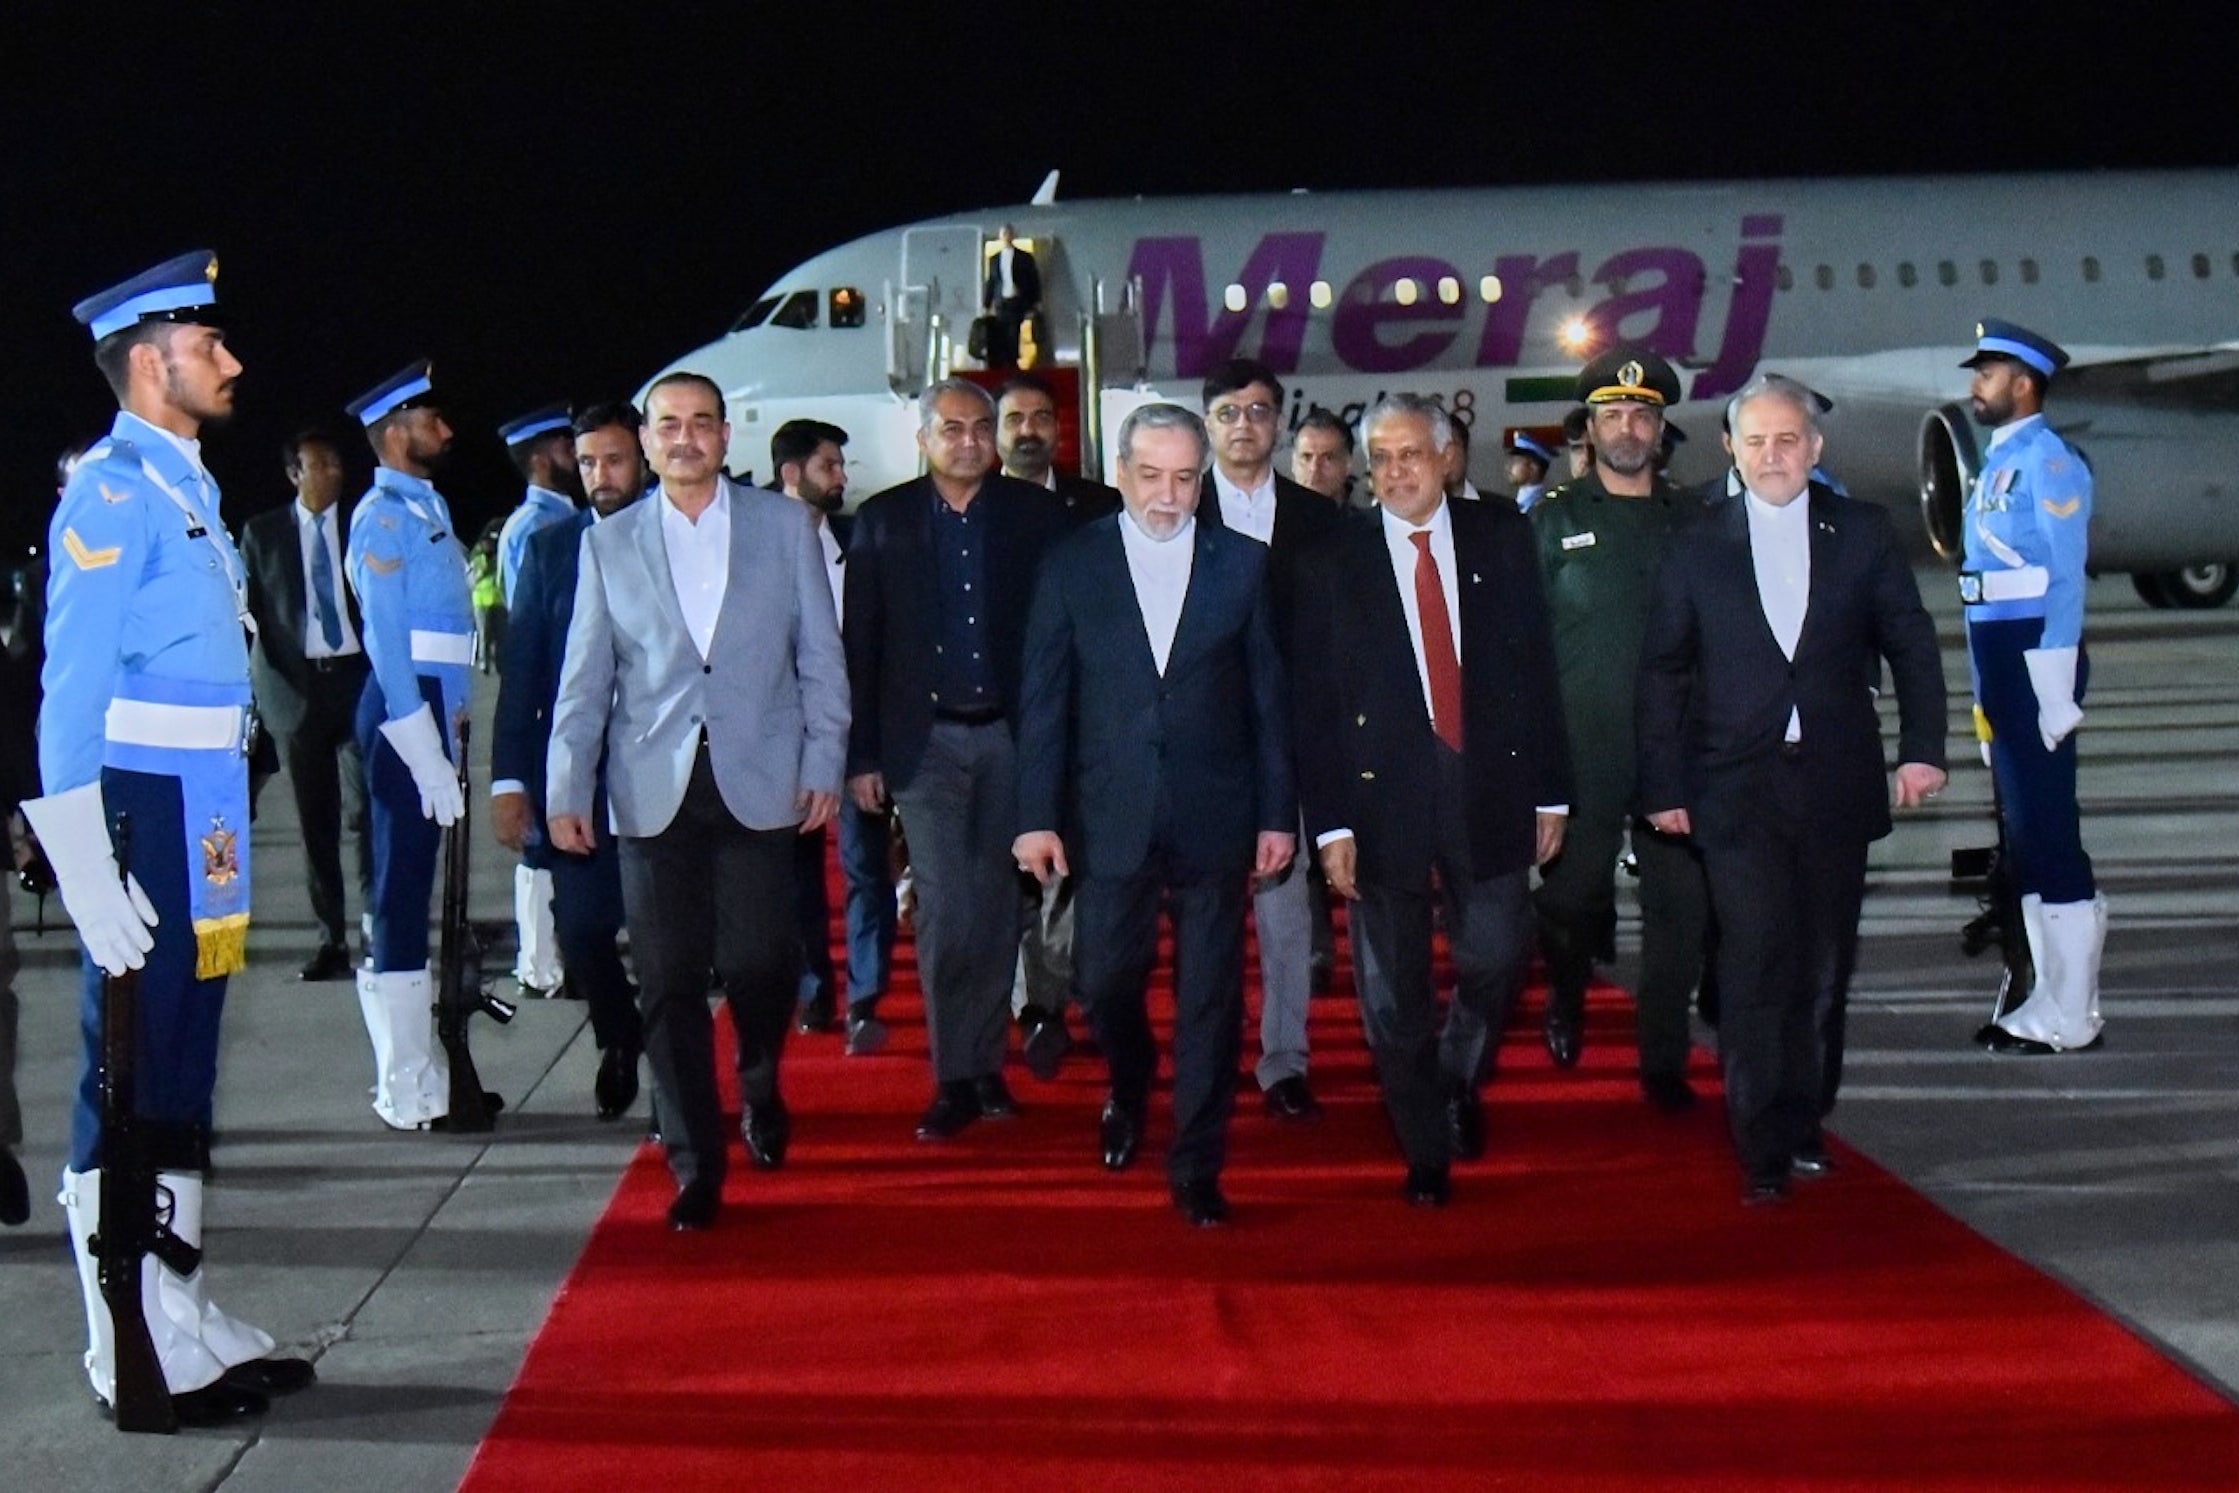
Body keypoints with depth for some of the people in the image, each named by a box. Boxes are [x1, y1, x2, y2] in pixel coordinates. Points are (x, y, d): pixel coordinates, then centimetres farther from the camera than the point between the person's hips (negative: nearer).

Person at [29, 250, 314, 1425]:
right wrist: (90, 868, -20)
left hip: (204, 830, 9)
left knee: (182, 1075, 14)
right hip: (144, 818, -9)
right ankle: (133, 1353, 4)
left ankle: (183, 1321, 24)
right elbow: (74, 689, -16)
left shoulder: (186, 490, 16)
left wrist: (224, 836, 16)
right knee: (130, 1083, -2)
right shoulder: (113, 493, -12)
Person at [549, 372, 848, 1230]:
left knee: (759, 963, -5)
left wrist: (824, 765, -1)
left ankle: (760, 1094, 27)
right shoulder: (608, 544, 10)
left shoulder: (783, 526, 8)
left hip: (758, 783, -1)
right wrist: (566, 789, 2)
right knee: (669, 984, 0)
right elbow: (584, 678, 9)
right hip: (653, 792, 1)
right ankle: (695, 1167, 10)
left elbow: (820, 656, 7)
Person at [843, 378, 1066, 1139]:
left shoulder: (1036, 516, 2)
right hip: (927, 741, -1)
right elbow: (861, 644, 3)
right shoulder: (883, 521, 3)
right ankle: (954, 1079, 3)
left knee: (997, 905, 8)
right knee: (945, 912, -6)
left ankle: (986, 1064, 19)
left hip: (1011, 735, 1)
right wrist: (862, 755, -1)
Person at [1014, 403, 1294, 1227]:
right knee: (1106, 982, 6)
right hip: (1110, 814, 0)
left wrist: (1277, 813, 1)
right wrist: (1036, 816, -4)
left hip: (1214, 815, 0)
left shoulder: (1243, 563, 3)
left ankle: (1197, 1169, 12)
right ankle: (1129, 1092, 38)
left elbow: (1268, 696, 5)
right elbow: (1042, 698, 2)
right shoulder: (1072, 564, 3)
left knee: (1210, 997, 2)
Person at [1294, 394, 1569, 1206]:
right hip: (1383, 795, -1)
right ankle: (1425, 1153, 20)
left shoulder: (1501, 540, 5)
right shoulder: (1332, 565, 1)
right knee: (1395, 989, 5)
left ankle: (1457, 1079, 35)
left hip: (1489, 786, 1)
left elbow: (1538, 668, 6)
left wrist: (1551, 793, 2)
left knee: (1494, 961, 4)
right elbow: (1312, 705, -1)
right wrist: (1330, 823, -7)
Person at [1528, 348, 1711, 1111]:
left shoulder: (1691, 518, 11)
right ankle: (1567, 993, 31)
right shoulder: (1555, 518, 5)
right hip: (1582, 752, -2)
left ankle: (1665, 1061, 12)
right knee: (1572, 894, -1)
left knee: (1680, 905, 1)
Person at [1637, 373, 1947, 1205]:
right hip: (1738, 792, -2)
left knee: (1824, 965, 8)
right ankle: (1762, 1151, -6)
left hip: (1836, 786, 2)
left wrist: (1922, 747, -3)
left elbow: (1912, 645, 8)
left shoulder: (1864, 535, 6)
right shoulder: (1695, 549, 5)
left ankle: (1804, 1121, 22)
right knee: (1755, 962, -9)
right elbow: (1662, 675, 6)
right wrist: (1663, 787, 2)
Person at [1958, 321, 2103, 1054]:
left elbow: (2066, 578, -16)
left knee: (2047, 834, -6)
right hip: (2000, 659, 10)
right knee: (2023, 834, 14)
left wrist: (2055, 691, -20)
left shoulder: (2048, 460, -11)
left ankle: (2070, 1017, -1)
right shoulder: (1999, 461, 17)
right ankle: (2051, 1000, 22)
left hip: (2035, 655, -10)